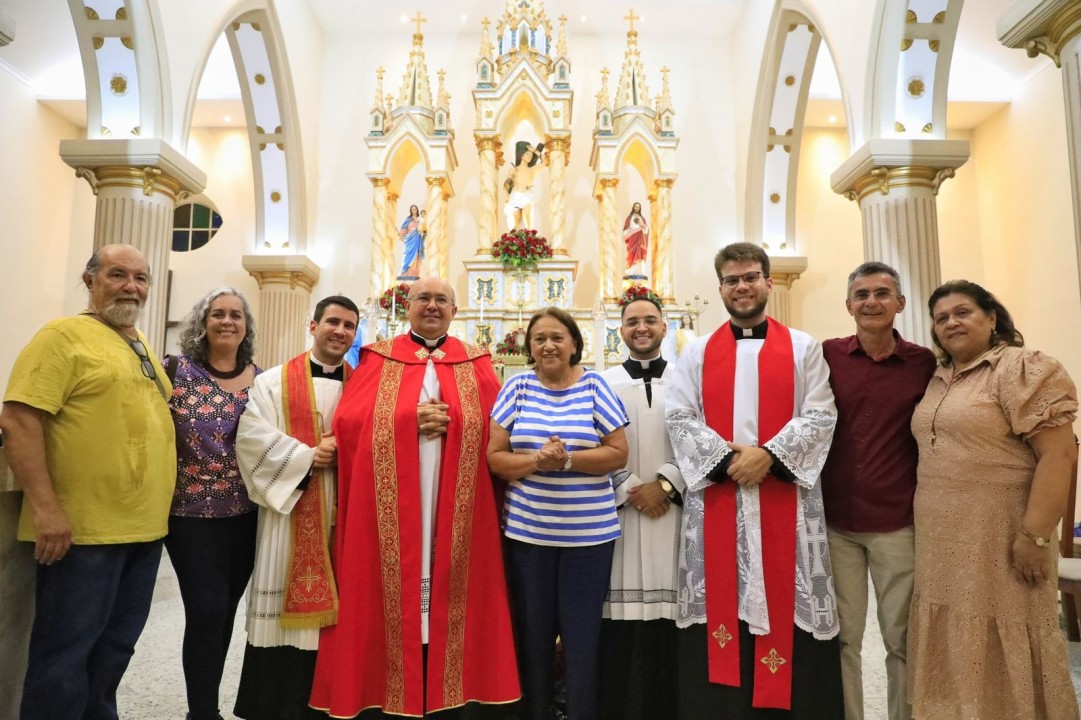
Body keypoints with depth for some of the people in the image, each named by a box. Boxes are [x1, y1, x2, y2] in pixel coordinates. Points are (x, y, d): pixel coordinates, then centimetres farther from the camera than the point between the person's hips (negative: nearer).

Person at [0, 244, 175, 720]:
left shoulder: (142, 346, 16)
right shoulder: (63, 335, -8)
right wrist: (45, 507, -23)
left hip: (144, 527, 8)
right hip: (84, 530, -7)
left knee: (115, 646, 18)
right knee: (67, 652, 5)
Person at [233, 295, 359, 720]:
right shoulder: (274, 381, 4)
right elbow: (252, 437, -7)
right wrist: (307, 456, -14)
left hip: (343, 511, 2)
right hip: (291, 506, -2)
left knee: (334, 603, 8)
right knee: (286, 603, 3)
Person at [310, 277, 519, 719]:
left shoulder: (476, 363, 11)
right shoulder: (378, 358, 9)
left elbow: (496, 426, 2)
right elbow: (347, 421, -2)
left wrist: (452, 420, -14)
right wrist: (411, 419, -13)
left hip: (456, 510, 1)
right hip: (388, 508, 0)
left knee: (450, 596, 5)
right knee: (391, 598, 3)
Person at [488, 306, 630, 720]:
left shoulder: (594, 386, -1)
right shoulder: (518, 387, 2)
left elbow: (618, 454, -5)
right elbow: (495, 457, -1)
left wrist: (568, 459, -18)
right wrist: (537, 460, -19)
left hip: (588, 532, -1)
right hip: (526, 530, 1)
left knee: (583, 636, 9)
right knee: (532, 634, 14)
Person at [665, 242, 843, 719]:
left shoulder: (804, 349, 8)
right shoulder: (697, 353, 10)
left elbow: (820, 416, -2)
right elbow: (678, 417, 1)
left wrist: (769, 454, -15)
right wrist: (726, 457, -12)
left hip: (784, 499, -1)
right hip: (715, 498, 1)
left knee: (784, 602, 4)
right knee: (720, 602, 6)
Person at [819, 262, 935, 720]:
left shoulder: (925, 363, 1)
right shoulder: (826, 355, -1)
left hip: (899, 524, 0)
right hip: (834, 521, 0)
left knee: (902, 639, 11)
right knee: (841, 637, 11)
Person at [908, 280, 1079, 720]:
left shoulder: (1022, 369, -8)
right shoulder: (937, 380, 12)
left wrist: (1035, 535, -21)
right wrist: (928, 531, 11)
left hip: (998, 539, -7)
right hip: (941, 541, 7)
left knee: (1000, 650, 6)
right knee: (954, 648, 15)